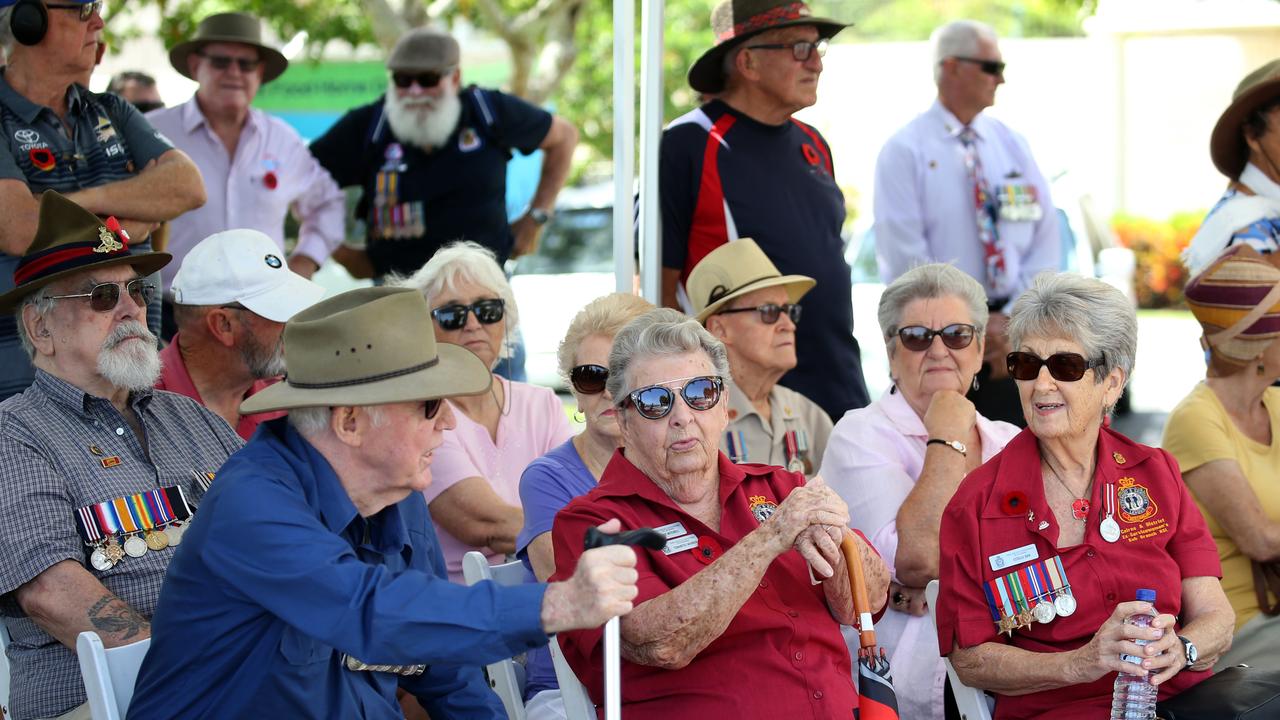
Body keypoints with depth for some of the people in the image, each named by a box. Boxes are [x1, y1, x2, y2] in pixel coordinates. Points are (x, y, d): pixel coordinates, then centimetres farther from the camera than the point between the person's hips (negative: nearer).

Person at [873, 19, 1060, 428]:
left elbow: (1046, 242, 6)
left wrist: (1014, 320, -7)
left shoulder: (1012, 145, 11)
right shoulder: (905, 152, -4)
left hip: (1012, 333, 4)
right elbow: (905, 259, -11)